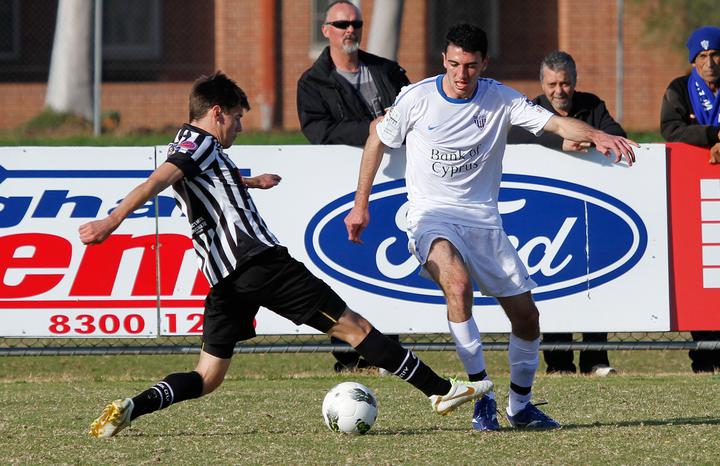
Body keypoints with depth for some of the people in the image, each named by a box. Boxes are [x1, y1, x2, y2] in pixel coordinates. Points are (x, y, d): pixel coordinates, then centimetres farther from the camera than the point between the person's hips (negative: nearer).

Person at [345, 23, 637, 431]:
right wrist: (361, 204, 10)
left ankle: (520, 405, 25)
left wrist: (594, 135, -35)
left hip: (484, 220, 3)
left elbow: (557, 123, -14)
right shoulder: (416, 99, -8)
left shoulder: (501, 100, -4)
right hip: (432, 217, -3)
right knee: (458, 283, -33)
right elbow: (378, 136, 8)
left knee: (526, 316, 2)